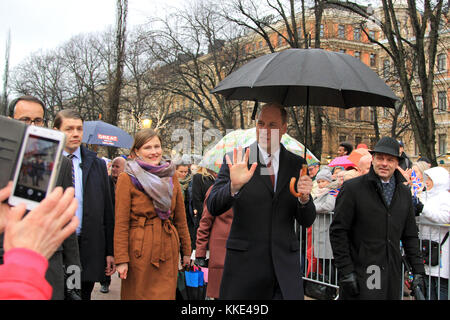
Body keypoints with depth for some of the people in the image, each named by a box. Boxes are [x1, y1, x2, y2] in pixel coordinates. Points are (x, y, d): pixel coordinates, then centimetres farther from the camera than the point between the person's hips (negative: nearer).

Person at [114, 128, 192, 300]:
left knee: (166, 294, 4)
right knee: (137, 294, 6)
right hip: (139, 249, -3)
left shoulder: (171, 176, 10)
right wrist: (121, 259, -12)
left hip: (168, 249, 3)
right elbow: (121, 223, -7)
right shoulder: (127, 178, -4)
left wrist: (186, 250, 12)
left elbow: (180, 218, 13)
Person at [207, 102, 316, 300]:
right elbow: (213, 208, -9)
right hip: (244, 264, -2)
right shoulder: (238, 160, -1)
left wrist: (304, 198, -15)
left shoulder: (296, 164, 6)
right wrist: (233, 186, -28)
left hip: (285, 266, 2)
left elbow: (306, 222, 6)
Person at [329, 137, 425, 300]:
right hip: (360, 275, -5)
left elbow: (410, 235, 17)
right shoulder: (352, 188, -5)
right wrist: (346, 271, -12)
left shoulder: (404, 193, 12)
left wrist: (418, 270, 8)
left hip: (393, 277, 5)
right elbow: (338, 232, -7)